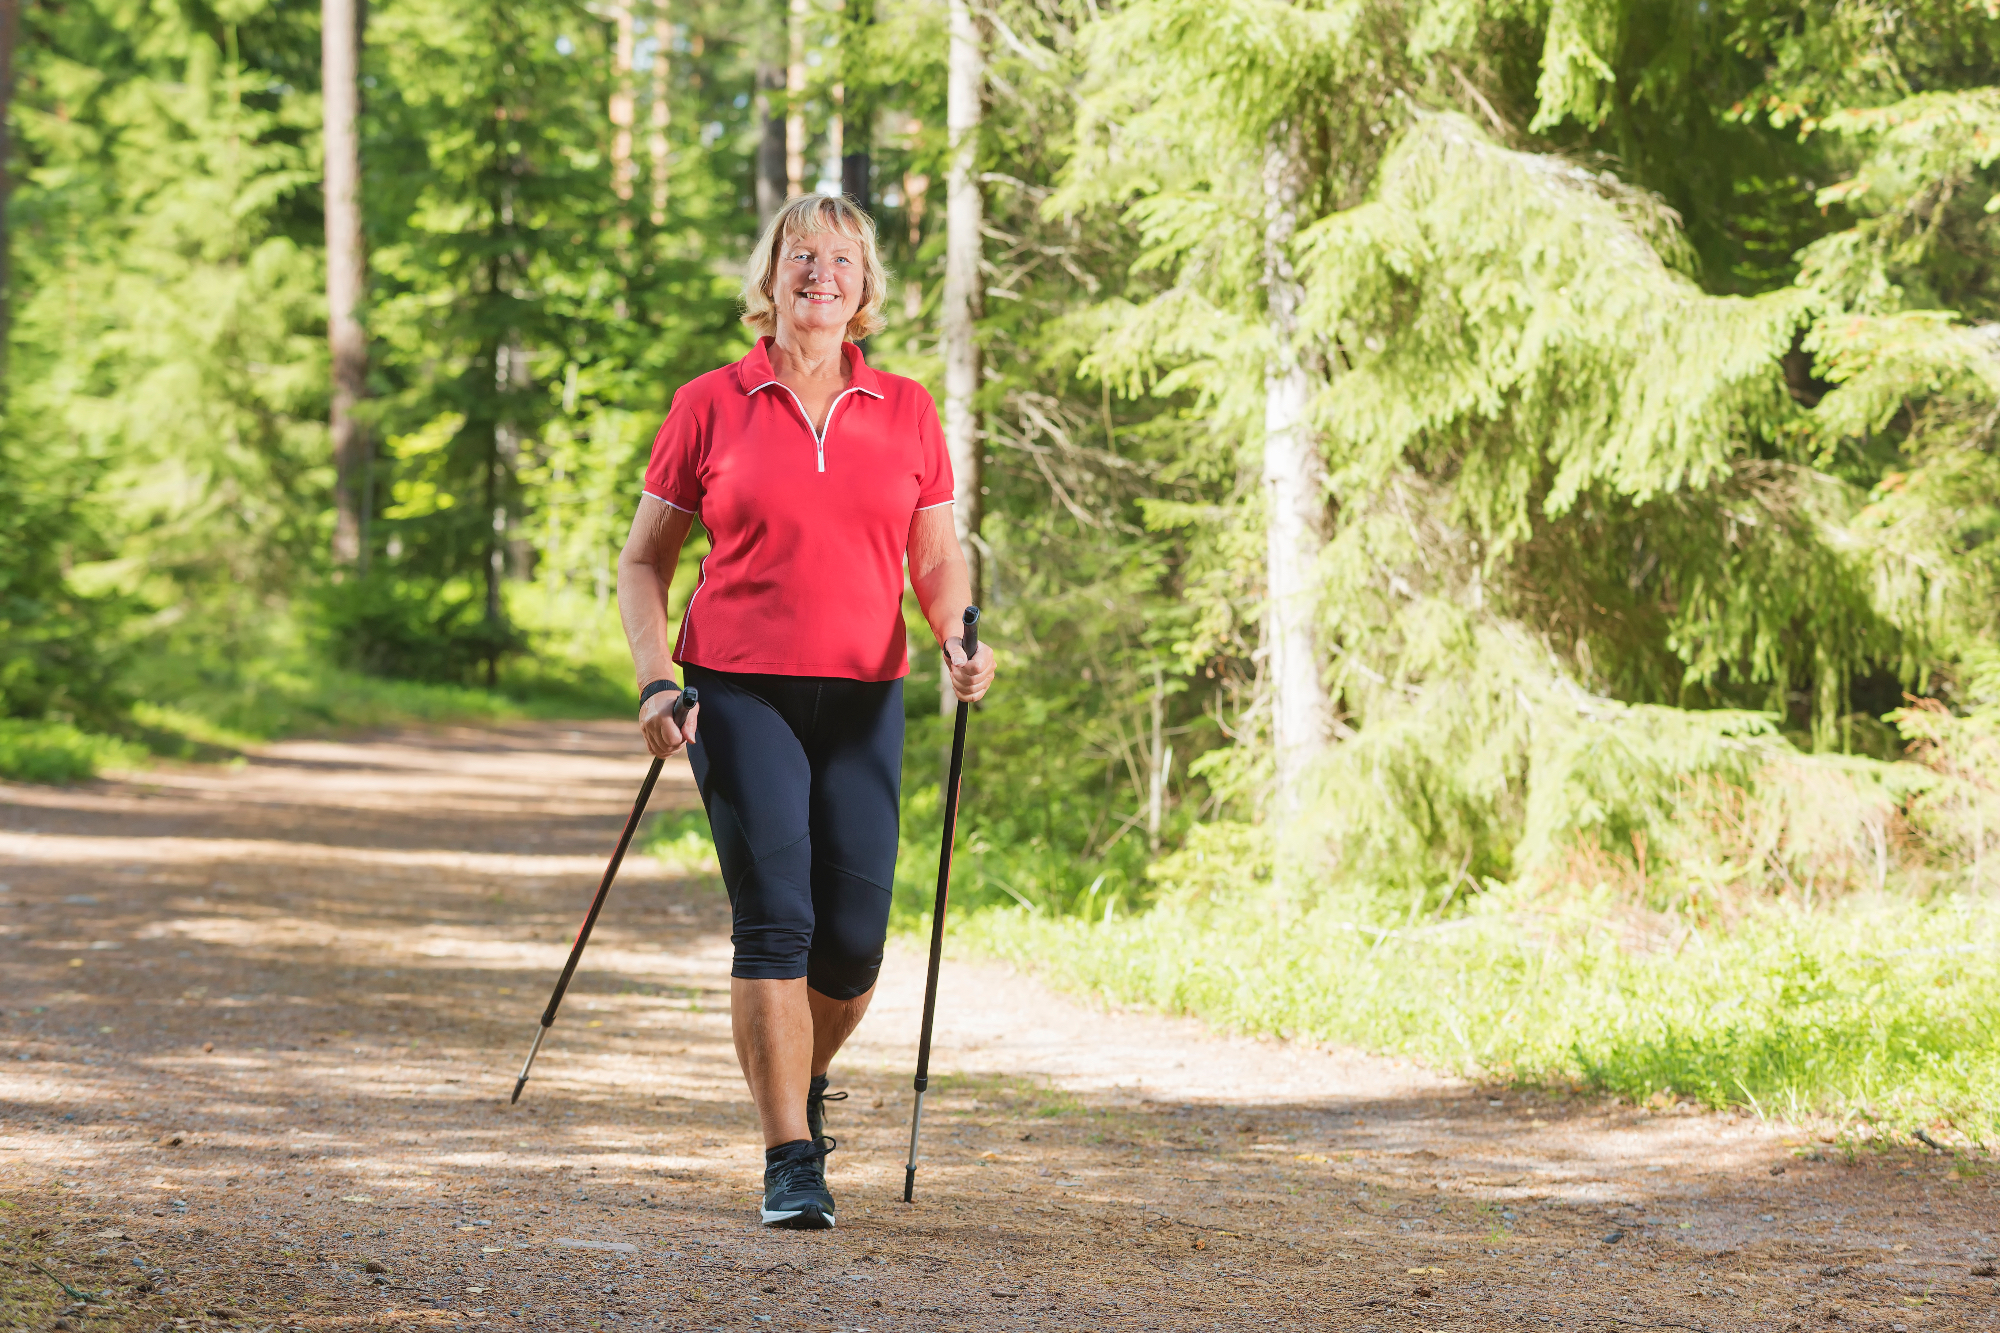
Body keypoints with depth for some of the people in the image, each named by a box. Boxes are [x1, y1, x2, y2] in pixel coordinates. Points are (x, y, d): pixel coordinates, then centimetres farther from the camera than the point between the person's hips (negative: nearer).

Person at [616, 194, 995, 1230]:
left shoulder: (905, 412, 9)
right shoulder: (711, 406, 3)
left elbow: (936, 558, 12)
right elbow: (644, 560, 8)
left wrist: (958, 638, -9)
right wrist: (655, 682, -5)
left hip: (864, 697, 2)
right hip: (741, 691, -2)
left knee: (854, 937, 0)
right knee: (773, 916, -12)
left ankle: (803, 1079, 32)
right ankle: (791, 1160, -6)